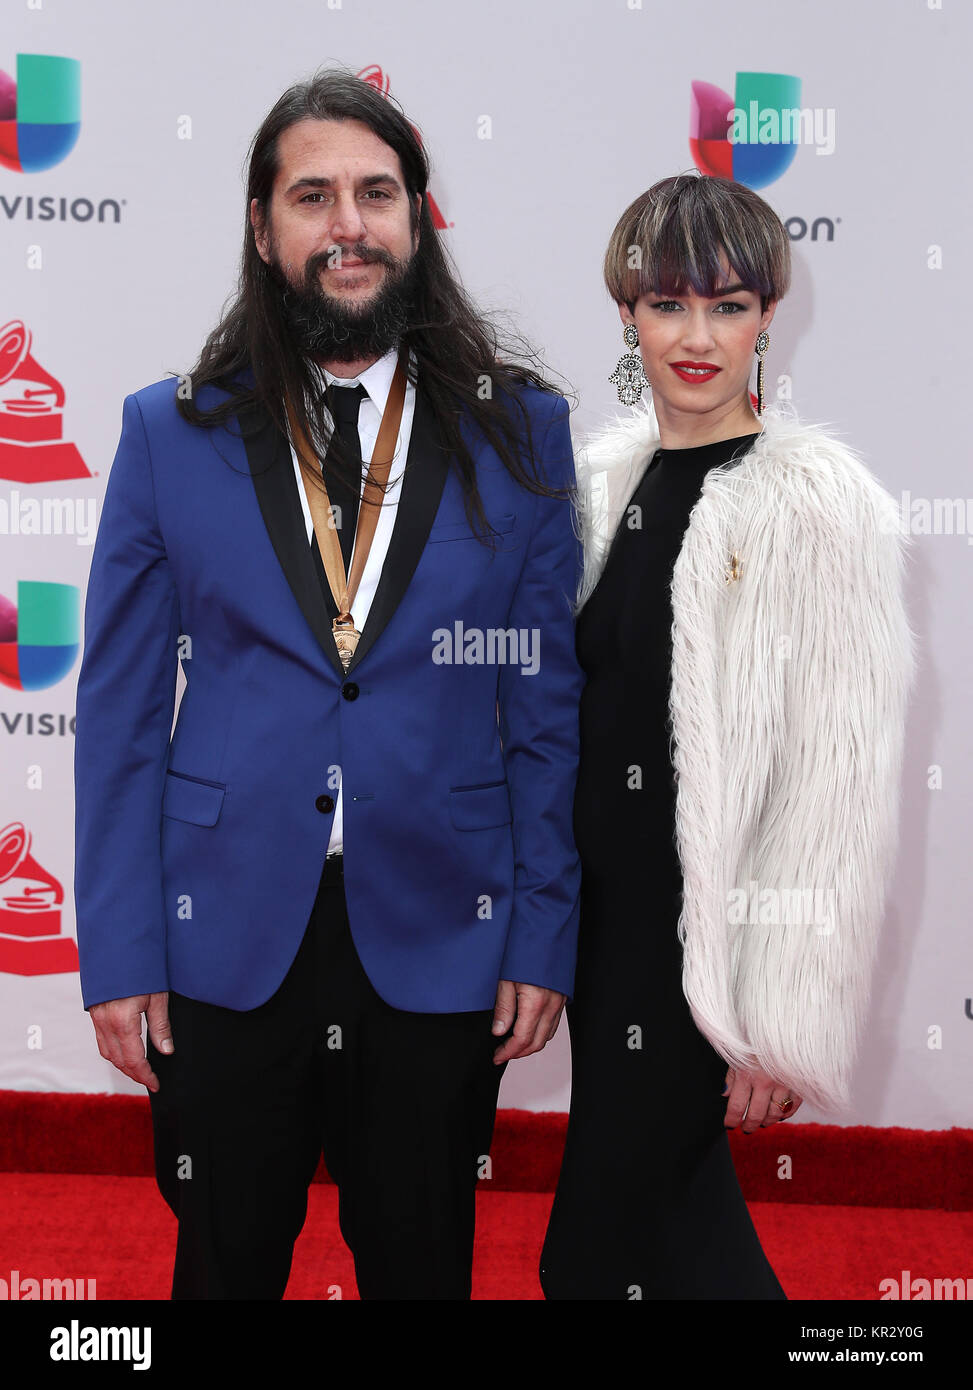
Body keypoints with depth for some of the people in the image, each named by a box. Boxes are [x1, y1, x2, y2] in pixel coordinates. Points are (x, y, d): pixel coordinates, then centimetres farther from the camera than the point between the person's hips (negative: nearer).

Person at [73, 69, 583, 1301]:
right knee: (224, 1265, 17)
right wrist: (118, 954, -4)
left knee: (420, 1269, 17)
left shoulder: (518, 432, 0)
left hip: (438, 949, 0)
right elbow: (121, 711, 0)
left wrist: (544, 936, -2)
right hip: (224, 948, 0)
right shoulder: (172, 434, 0)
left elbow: (549, 702, 1)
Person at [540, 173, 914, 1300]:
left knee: (595, 1254, 0)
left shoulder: (825, 506, -14)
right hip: (601, 913, 7)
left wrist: (790, 1021, -16)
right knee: (679, 1217, 21)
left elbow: (843, 781, -16)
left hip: (710, 941, -7)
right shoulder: (606, 476, 6)